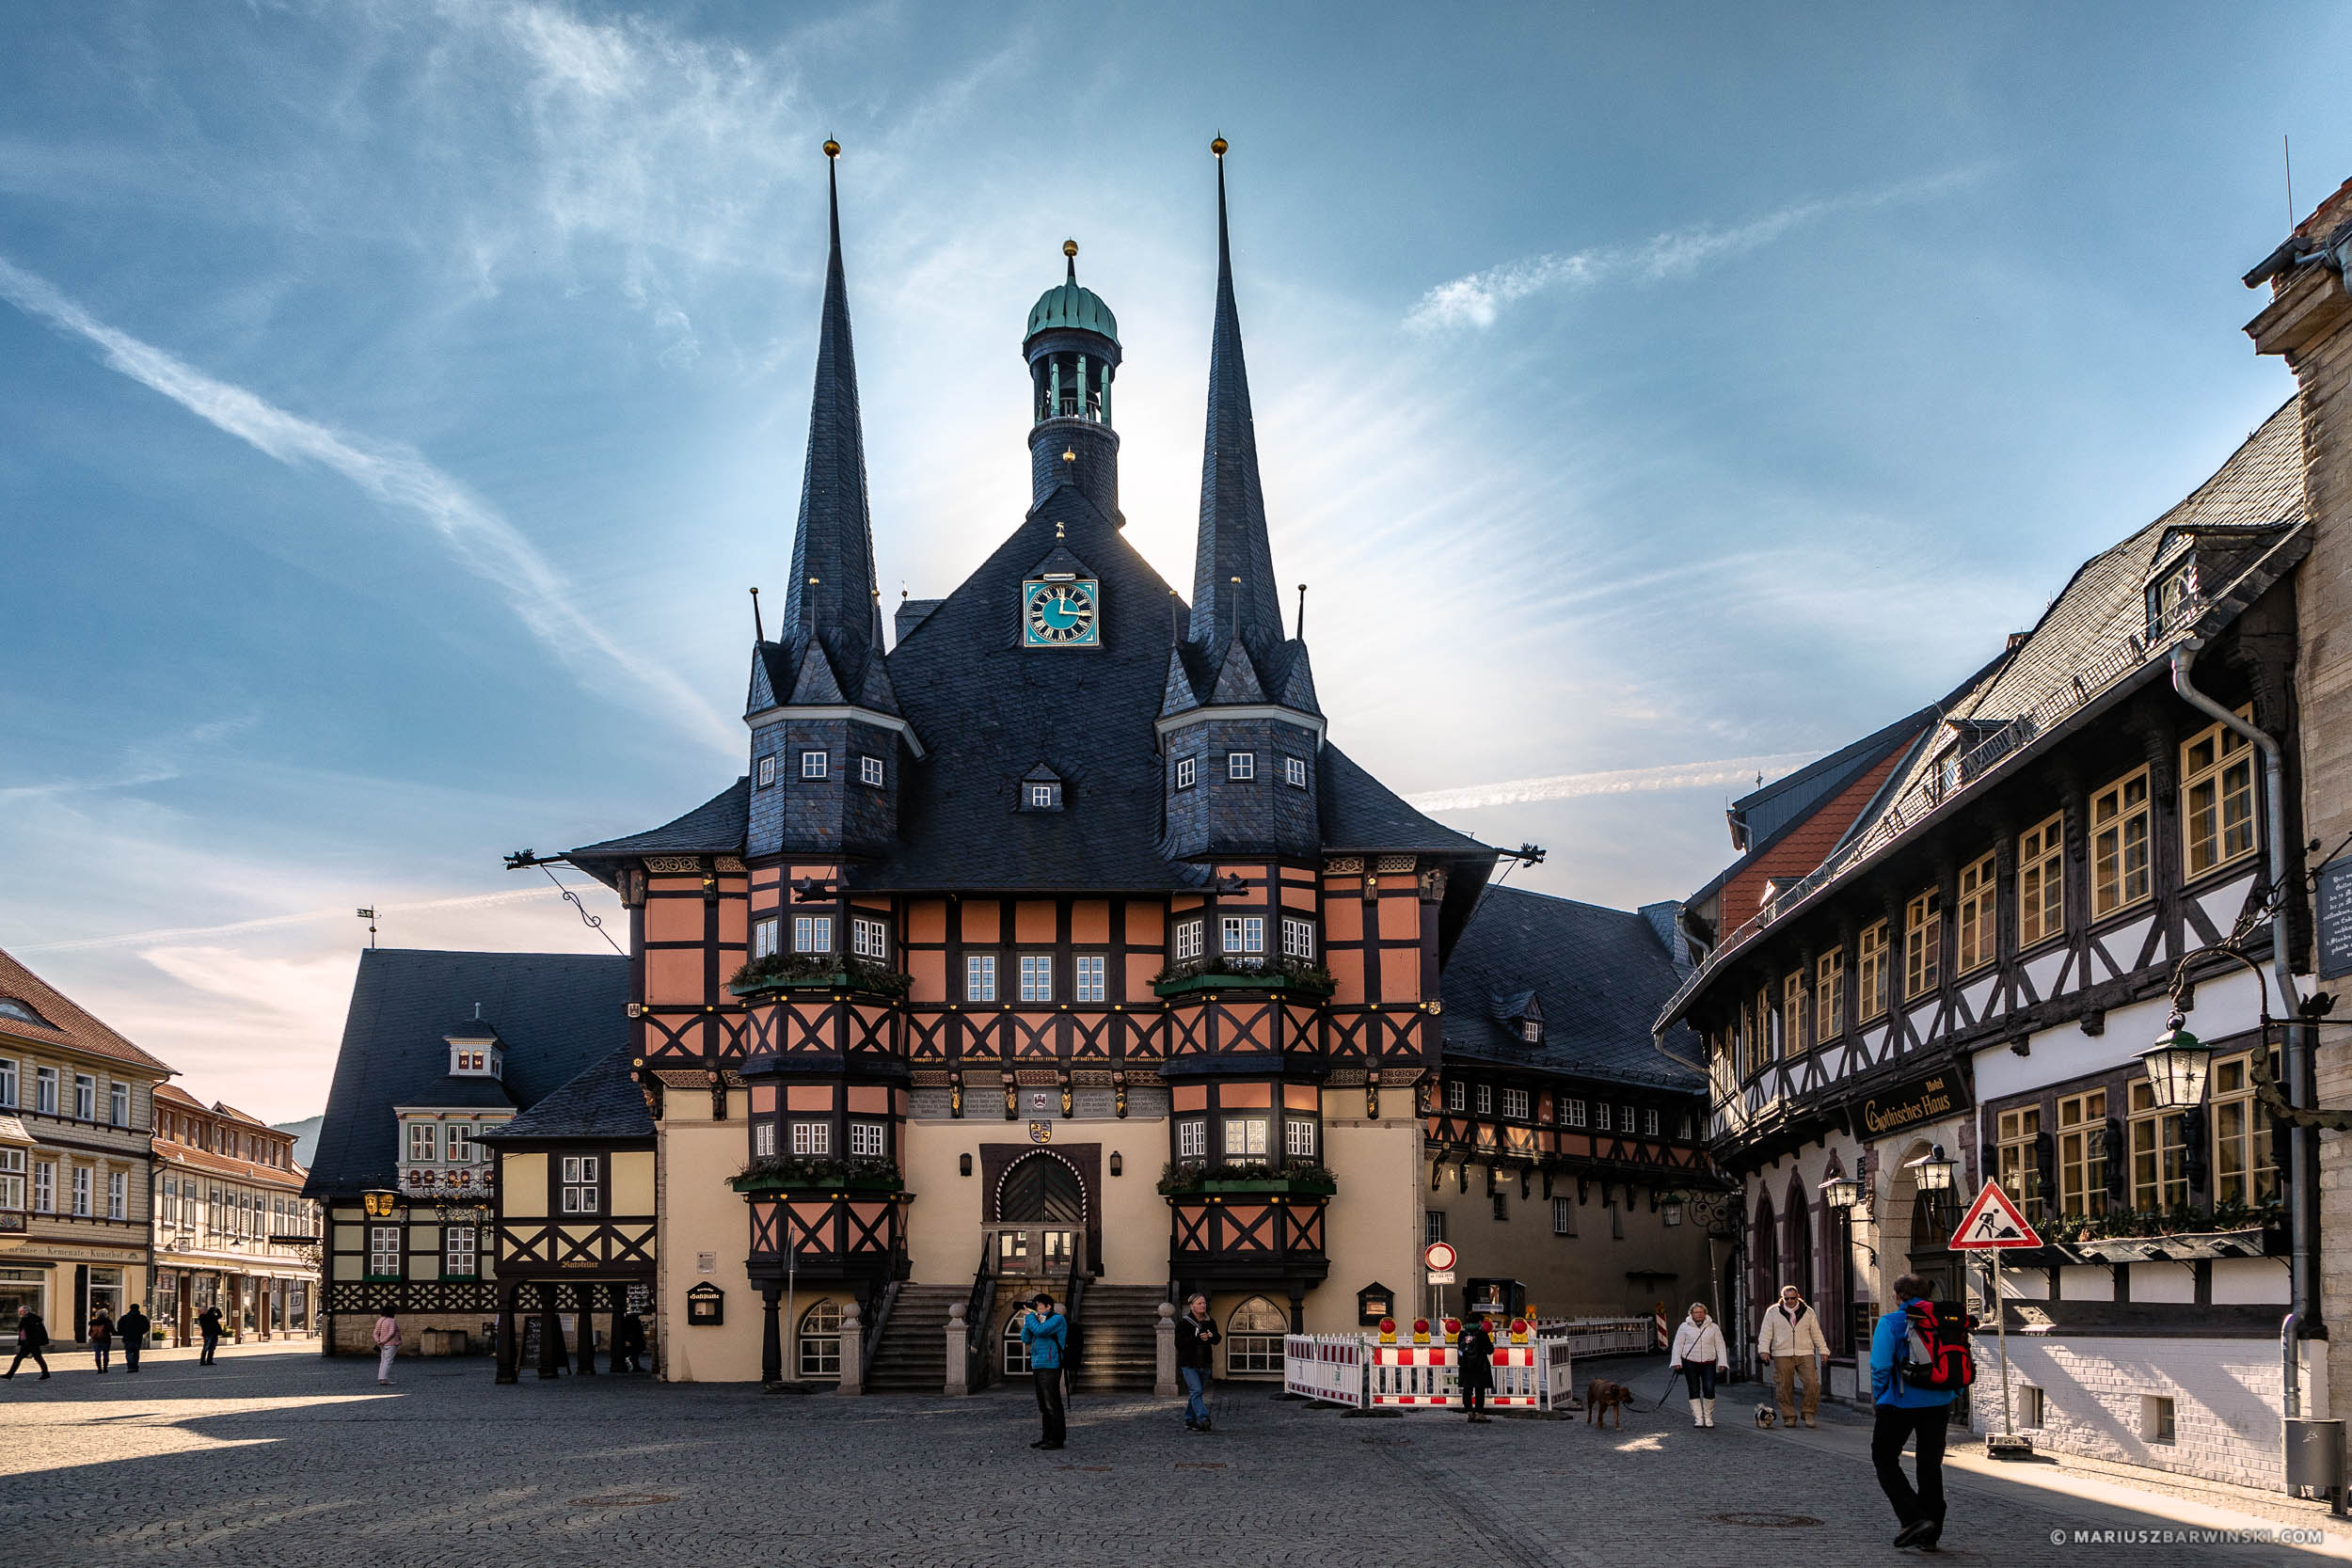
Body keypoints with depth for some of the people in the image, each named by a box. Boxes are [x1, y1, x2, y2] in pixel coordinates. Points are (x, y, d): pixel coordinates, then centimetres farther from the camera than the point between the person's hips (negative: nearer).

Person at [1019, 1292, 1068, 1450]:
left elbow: (1040, 1331, -20)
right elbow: (1026, 1338, 17)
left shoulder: (1057, 1319, -7)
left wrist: (1030, 1317, -7)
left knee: (1052, 1404, -8)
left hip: (1050, 1367, -9)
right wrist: (1027, 1321, 4)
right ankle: (1047, 1436, 17)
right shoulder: (1040, 1319, 20)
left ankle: (1057, 1439, -7)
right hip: (1038, 1367, 9)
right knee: (1043, 1405, 12)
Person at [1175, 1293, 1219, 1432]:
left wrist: (1212, 1336, -13)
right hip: (1189, 1363, -5)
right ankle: (1203, 1419, -25)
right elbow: (1179, 1343, -14)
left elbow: (1217, 1339, 11)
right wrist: (1197, 1338, -23)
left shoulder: (1210, 1322, 10)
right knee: (1196, 1391, -16)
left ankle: (1190, 1420, 21)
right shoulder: (1183, 1322, -7)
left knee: (1197, 1392, 11)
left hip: (1205, 1363, 5)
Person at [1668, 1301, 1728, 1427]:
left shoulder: (1713, 1327, 9)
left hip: (1708, 1363, 0)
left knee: (1709, 1390, -9)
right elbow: (1678, 1345, 5)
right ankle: (1698, 1418, 5)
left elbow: (1720, 1346, 9)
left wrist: (1722, 1363, 0)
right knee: (1694, 1391, 0)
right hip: (1690, 1363, 0)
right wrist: (1677, 1362, -2)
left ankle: (1708, 1417, 8)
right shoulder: (1684, 1327, 5)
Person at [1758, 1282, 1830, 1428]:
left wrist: (1823, 1351, 11)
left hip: (1805, 1354, 1)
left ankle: (1809, 1413, 2)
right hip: (1782, 1355, -1)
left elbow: (1817, 1334, 16)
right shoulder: (1773, 1312, 7)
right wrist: (1764, 1350, -5)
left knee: (1812, 1383, -12)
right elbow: (1766, 1333, 6)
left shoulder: (1808, 1312, 11)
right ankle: (1789, 1416, 8)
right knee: (1785, 1387, -2)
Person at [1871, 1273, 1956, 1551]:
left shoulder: (1890, 1322, -9)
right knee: (1931, 1466, 13)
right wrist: (1949, 1398, 14)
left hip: (1900, 1403, -5)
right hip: (1938, 1404, 5)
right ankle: (1931, 1534, 17)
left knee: (1885, 1460, 9)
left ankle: (1914, 1518, -6)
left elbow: (1881, 1366, -16)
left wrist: (1878, 1398, -1)